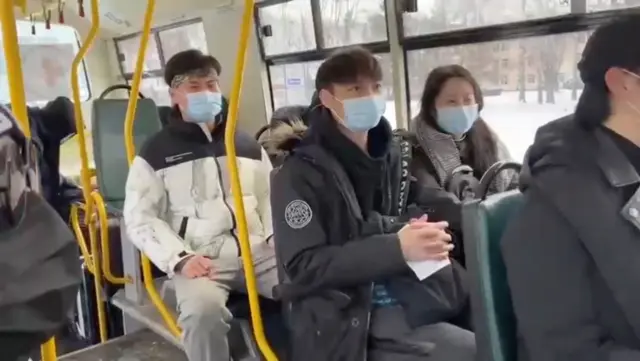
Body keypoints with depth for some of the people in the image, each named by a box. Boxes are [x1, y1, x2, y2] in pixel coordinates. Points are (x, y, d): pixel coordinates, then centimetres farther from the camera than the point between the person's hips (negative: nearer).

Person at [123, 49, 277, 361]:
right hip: (200, 259, -3)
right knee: (203, 310, -35)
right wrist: (179, 258, -14)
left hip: (257, 252, 3)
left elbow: (269, 197, 20)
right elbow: (140, 218, 1)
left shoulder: (248, 146, 18)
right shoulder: (156, 153, 6)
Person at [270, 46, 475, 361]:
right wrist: (396, 248, -22)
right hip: (340, 326, -6)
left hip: (403, 307, 6)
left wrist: (419, 236, -5)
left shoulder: (390, 156, 10)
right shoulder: (300, 173, -7)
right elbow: (303, 265, -13)